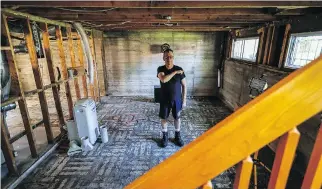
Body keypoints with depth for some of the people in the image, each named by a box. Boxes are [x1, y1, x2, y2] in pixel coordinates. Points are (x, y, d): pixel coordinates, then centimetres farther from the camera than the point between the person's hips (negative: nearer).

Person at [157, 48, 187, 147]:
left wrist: (184, 100, -5)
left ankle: (177, 136, 34)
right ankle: (165, 136, 33)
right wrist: (175, 72, -26)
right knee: (163, 118, 12)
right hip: (164, 99, 1)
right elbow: (163, 79, -28)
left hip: (177, 99, 0)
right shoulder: (160, 69, -7)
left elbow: (184, 85, -4)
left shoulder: (179, 69, -8)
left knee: (177, 117, 14)